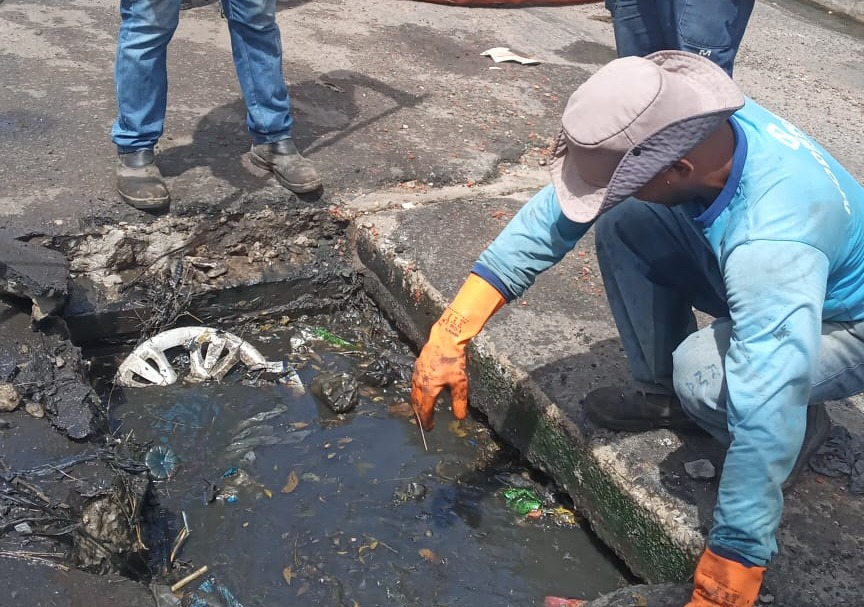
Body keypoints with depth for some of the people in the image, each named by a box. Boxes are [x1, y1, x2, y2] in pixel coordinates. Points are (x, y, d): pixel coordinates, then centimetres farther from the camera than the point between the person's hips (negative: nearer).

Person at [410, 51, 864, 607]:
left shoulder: (771, 243, -44)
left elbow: (765, 430, -43)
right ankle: (663, 393, 5)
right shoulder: (681, 125, -24)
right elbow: (552, 217, -20)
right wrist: (451, 332, -25)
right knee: (622, 224, -12)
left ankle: (803, 427, -1)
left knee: (703, 372, -35)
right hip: (754, 283, 6)